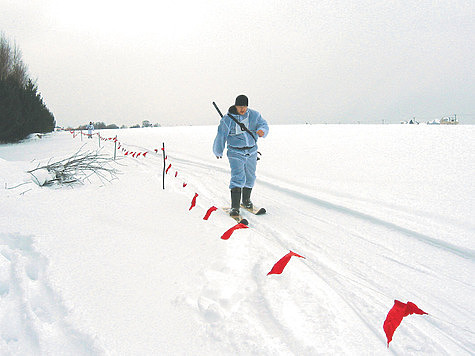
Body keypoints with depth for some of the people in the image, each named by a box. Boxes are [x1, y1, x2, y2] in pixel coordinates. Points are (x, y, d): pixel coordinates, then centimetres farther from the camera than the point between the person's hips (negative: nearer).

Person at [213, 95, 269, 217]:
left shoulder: (254, 115, -2)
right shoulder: (228, 119, -10)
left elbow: (263, 125, -6)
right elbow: (221, 136, -1)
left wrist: (261, 130, -31)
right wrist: (218, 151, 7)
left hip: (251, 152, 4)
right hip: (236, 153, -4)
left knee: (250, 177, 15)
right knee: (238, 177, -18)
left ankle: (246, 200, 38)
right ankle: (234, 206, -18)